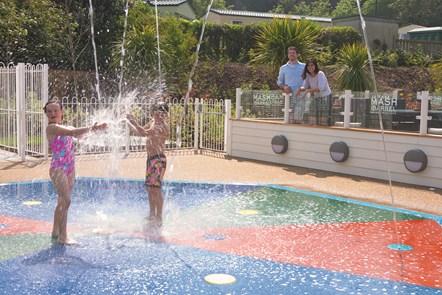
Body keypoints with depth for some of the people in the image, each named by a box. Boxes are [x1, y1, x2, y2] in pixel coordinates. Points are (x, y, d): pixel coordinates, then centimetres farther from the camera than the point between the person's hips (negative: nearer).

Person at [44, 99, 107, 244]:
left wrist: (94, 128, -16)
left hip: (70, 169, 8)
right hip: (58, 169, -8)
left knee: (62, 201, 14)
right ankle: (62, 237, -9)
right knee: (66, 200, -14)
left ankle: (55, 232, 26)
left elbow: (80, 135, 1)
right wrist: (91, 127, -21)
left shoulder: (67, 127, 13)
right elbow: (72, 132, -24)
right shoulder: (52, 128, -11)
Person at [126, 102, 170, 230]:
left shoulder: (163, 126, -16)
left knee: (156, 188, -8)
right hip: (150, 158, 9)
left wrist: (133, 121, -21)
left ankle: (159, 218, -3)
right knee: (149, 188, 13)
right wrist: (129, 122, 10)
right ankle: (152, 216, 24)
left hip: (159, 159, -9)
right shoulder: (153, 122, 11)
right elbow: (138, 132, 20)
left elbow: (144, 132, -26)